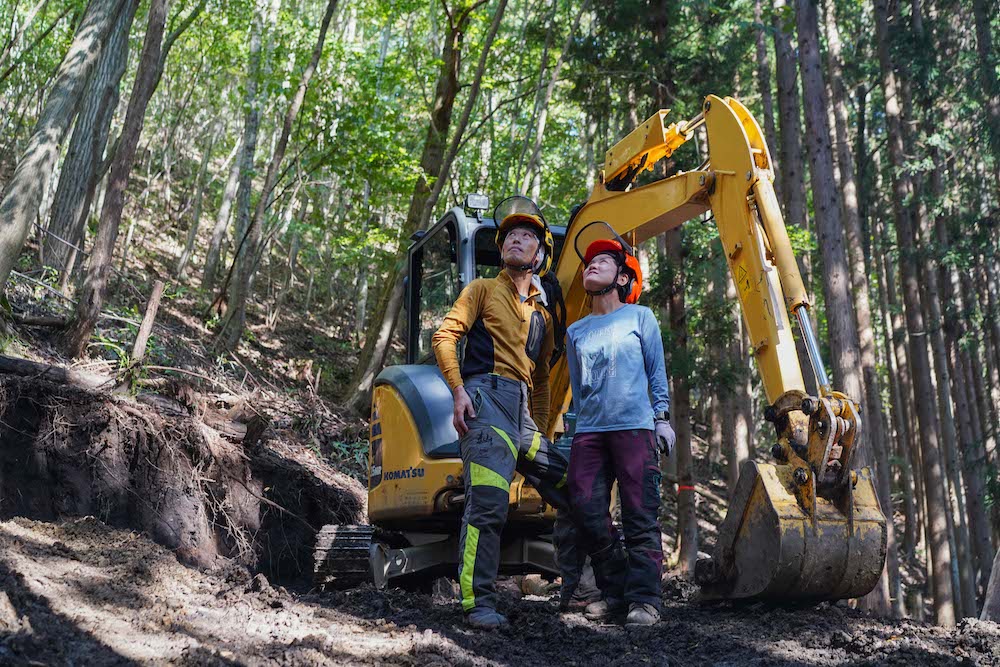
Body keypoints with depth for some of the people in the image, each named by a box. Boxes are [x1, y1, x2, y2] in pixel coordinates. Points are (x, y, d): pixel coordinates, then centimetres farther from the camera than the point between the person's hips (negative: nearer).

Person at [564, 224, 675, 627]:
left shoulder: (640, 318, 10)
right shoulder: (576, 332, 19)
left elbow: (657, 372, 9)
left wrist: (662, 418, 1)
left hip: (634, 427, -4)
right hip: (589, 432, 4)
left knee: (640, 515, -7)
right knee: (587, 511, -4)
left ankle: (643, 599, -4)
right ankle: (615, 591, 8)